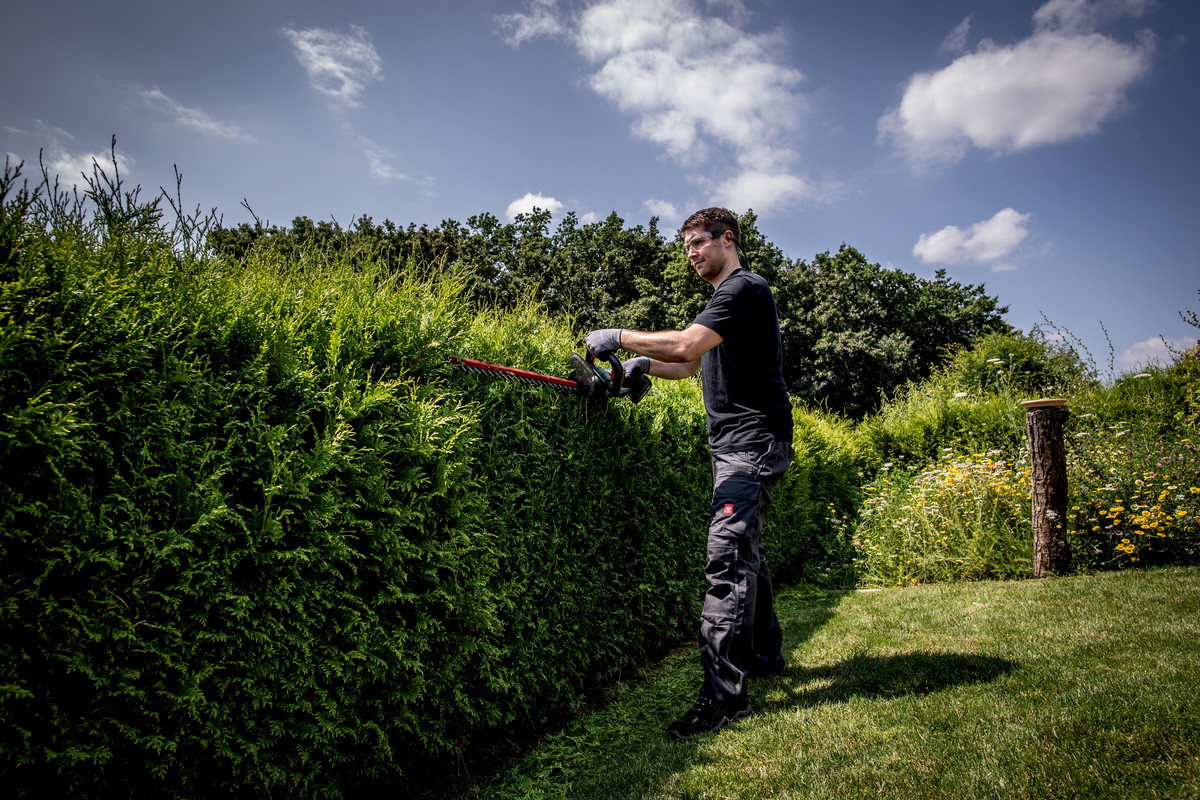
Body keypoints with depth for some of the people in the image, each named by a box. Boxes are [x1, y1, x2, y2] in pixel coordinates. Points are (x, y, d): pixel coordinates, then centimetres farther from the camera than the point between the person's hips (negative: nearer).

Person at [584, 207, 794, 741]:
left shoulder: (746, 288, -9)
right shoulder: (725, 299, 24)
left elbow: (687, 344, -22)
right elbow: (692, 365, 24)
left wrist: (620, 337, -13)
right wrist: (642, 365, 8)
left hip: (753, 441, -11)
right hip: (735, 445, 11)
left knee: (728, 556, -17)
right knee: (745, 553, 17)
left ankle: (725, 692, -16)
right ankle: (765, 656, 31)